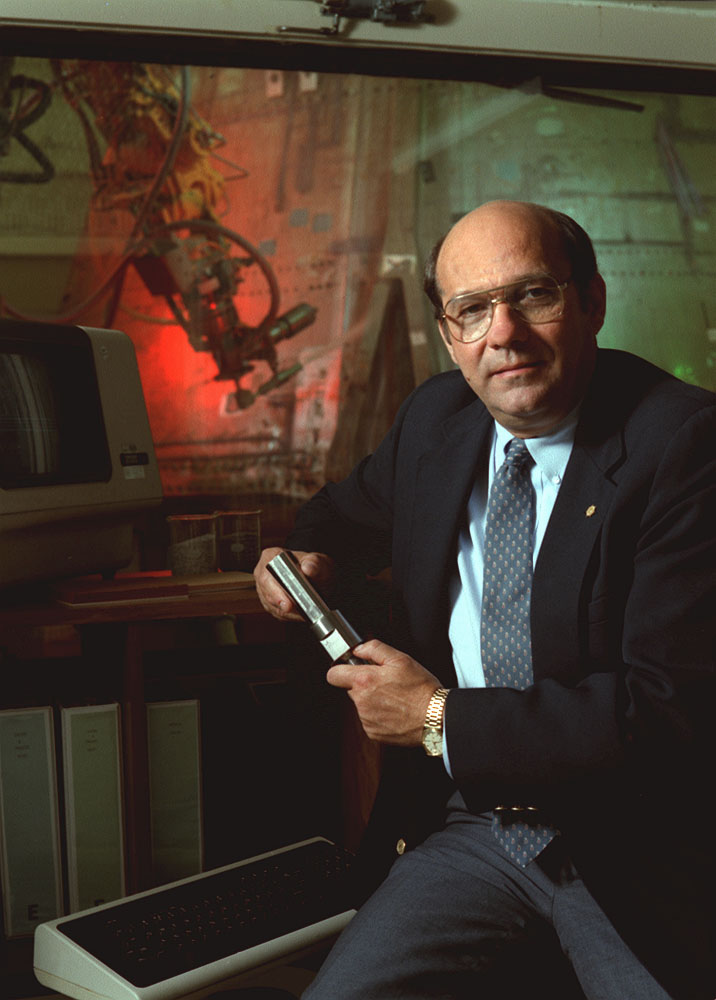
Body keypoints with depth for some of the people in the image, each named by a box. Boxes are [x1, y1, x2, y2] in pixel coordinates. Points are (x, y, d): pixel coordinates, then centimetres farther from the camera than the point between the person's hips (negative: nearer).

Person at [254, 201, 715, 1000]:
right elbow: (355, 508, 26)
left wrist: (442, 719, -15)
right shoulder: (434, 419, 4)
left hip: (636, 857, -4)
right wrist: (306, 556, 2)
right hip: (469, 828, 4)